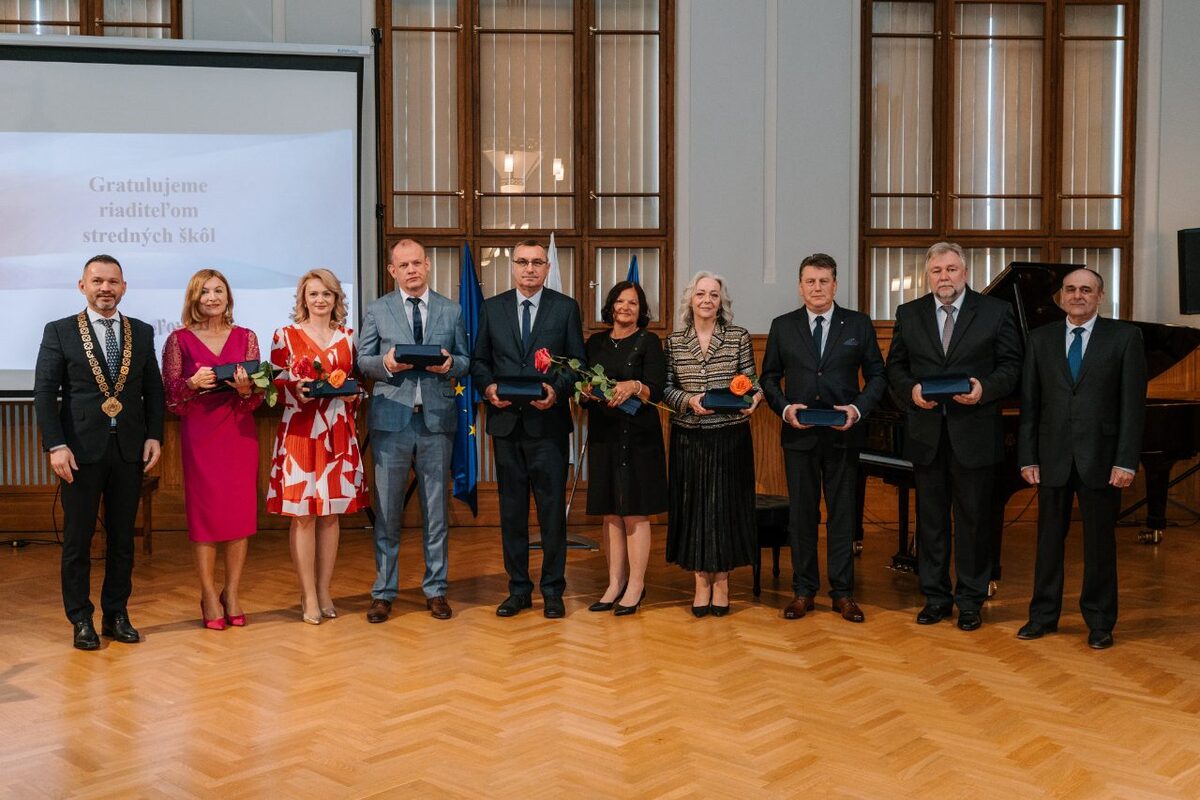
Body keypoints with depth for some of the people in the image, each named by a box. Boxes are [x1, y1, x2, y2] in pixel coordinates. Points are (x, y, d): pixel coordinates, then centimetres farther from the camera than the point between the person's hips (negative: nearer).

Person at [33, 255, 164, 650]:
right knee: (78, 539, 6)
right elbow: (44, 392, -4)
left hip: (129, 450, 2)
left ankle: (116, 615, 21)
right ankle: (81, 620, 17)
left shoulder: (142, 332, 8)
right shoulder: (59, 332, 0)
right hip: (82, 450, -2)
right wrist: (56, 445, -12)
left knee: (122, 537, 9)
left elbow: (153, 390, 9)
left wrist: (154, 435, -1)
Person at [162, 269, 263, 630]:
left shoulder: (246, 337, 8)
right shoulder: (179, 340, 3)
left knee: (241, 512, 2)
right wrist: (192, 384, -17)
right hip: (199, 435, -2)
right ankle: (209, 597, 10)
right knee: (204, 512, 0)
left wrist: (246, 390, -15)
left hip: (240, 433, 2)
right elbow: (171, 398, 2)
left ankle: (232, 594, 13)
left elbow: (257, 400, 6)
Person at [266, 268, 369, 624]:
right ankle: (309, 597, 7)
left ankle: (324, 591, 16)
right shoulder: (285, 336, 2)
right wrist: (298, 391, -17)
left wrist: (351, 394, -5)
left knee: (330, 513, 7)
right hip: (299, 432, -3)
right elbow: (276, 387, 2)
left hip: (338, 435, 3)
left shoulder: (348, 337, 11)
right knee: (302, 514, -2)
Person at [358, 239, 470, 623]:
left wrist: (450, 364, -11)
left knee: (436, 508, 8)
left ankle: (435, 589, 19)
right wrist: (385, 363, -14)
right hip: (391, 419, -1)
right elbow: (362, 359, 7)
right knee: (387, 511, 4)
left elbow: (466, 360, 11)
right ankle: (383, 592, 15)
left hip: (437, 419, 1)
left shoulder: (451, 311, 10)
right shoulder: (377, 310, 7)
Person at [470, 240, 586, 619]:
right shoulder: (491, 308, 9)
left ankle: (553, 590, 12)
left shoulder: (566, 307, 4)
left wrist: (557, 389, -15)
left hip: (548, 421, -2)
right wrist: (488, 386, -9)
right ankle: (518, 588, 19)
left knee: (552, 508, 2)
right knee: (511, 509, 9)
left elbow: (578, 360, 2)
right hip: (506, 421, 2)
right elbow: (479, 360, 11)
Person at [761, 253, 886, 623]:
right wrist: (785, 408, -11)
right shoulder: (783, 326, 6)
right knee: (801, 513, 6)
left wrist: (858, 408, -11)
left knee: (842, 513, 5)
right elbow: (769, 378, 7)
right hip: (798, 434, 1)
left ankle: (842, 592, 14)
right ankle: (803, 591, 16)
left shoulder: (859, 324, 4)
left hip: (843, 434, 0)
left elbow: (877, 374, 5)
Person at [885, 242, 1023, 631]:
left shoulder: (996, 312, 1)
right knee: (930, 519, 9)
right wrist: (911, 391, -11)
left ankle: (970, 600, 17)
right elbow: (894, 367, 9)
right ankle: (935, 597, 21)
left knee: (973, 519, 5)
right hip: (926, 433, 2)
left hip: (974, 434, -2)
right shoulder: (908, 314, 8)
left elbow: (1011, 366, -1)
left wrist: (984, 389, -18)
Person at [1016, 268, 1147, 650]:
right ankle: (1044, 615, 22)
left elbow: (1133, 403, -5)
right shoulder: (1041, 339, 6)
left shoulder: (1124, 336, 0)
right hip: (1053, 457, 2)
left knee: (1100, 542, 7)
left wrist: (1127, 460, -11)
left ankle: (1099, 622, 20)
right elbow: (1029, 403, 5)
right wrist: (1027, 457, 0)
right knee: (1049, 539, 9)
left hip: (1100, 457, -2)